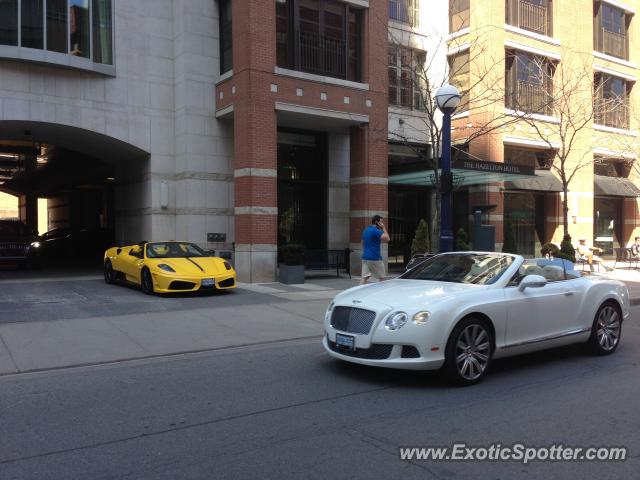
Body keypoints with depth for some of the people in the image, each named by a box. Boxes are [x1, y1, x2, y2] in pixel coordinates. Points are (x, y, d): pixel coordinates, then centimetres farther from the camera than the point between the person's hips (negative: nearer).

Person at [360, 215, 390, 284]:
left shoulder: (365, 230, 15)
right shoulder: (376, 230, -12)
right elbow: (387, 239, -21)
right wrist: (384, 228, -10)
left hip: (365, 257, 8)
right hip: (375, 258, -8)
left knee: (364, 277, 1)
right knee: (381, 277, 6)